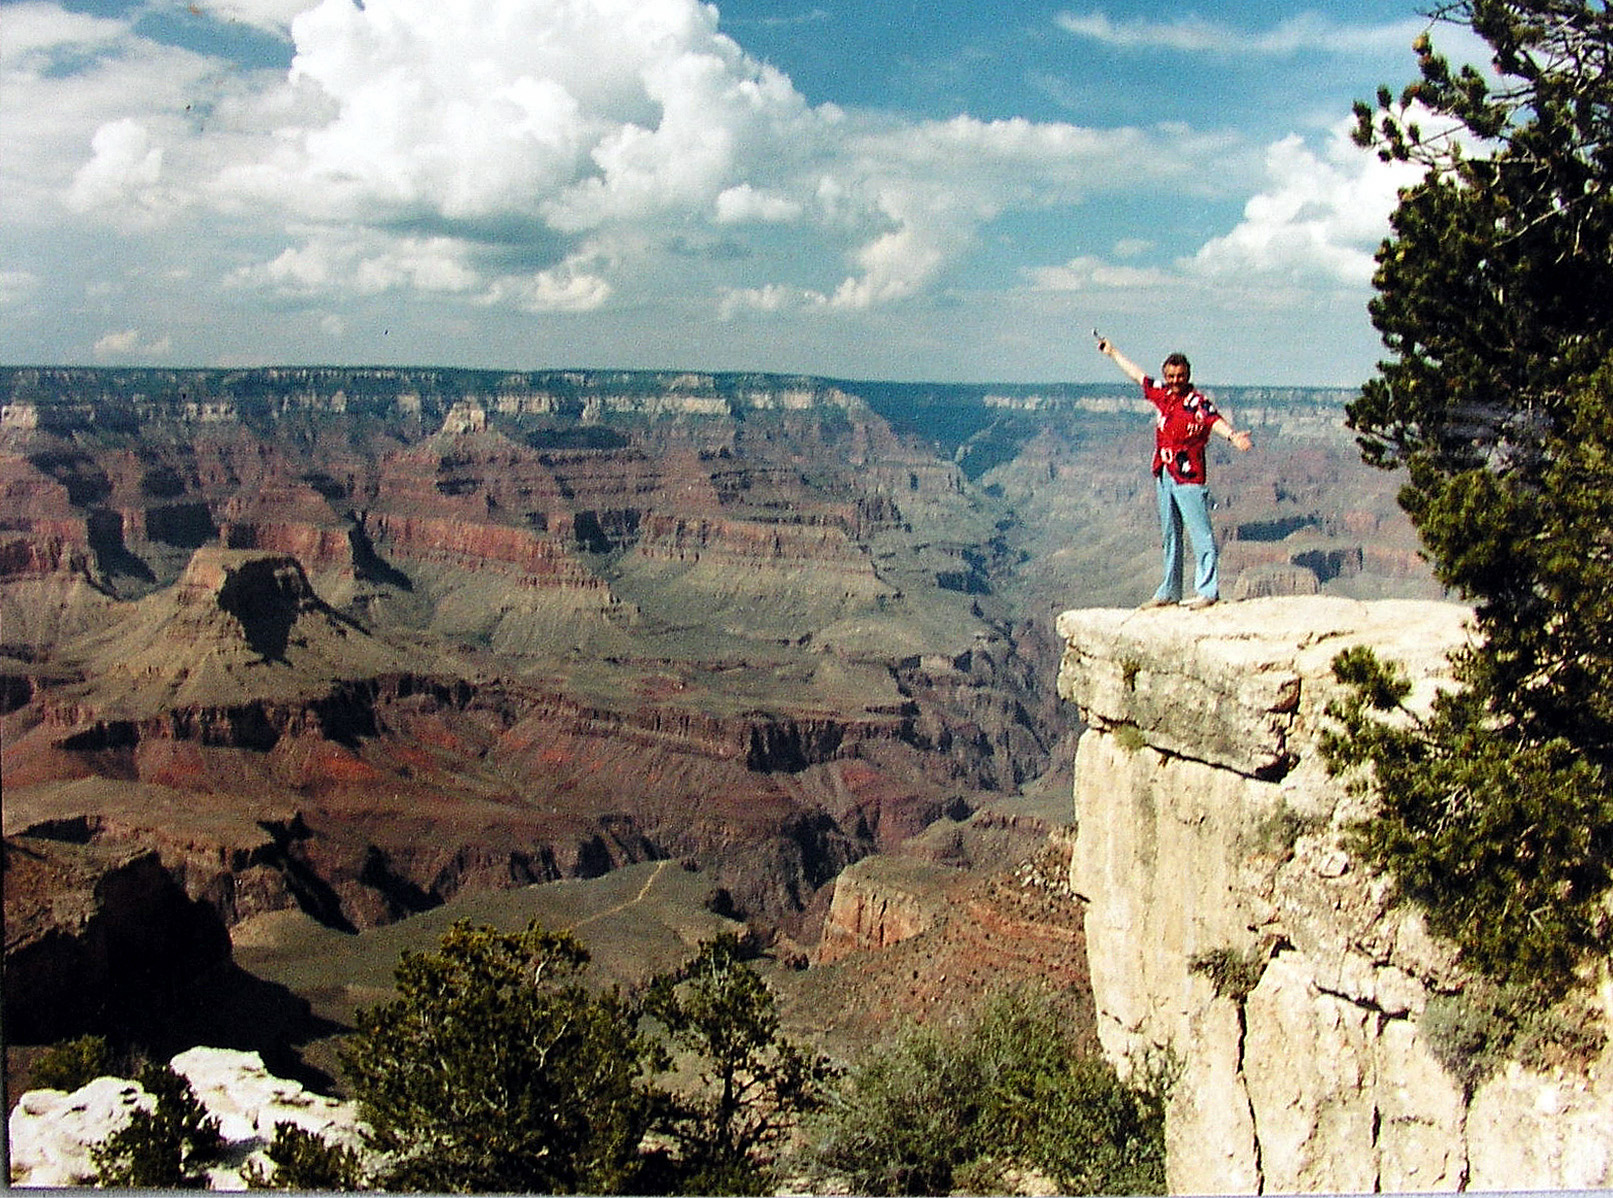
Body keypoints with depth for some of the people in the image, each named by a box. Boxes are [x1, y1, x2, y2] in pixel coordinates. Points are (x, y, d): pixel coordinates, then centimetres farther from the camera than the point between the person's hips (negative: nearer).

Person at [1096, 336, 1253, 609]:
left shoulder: (1198, 401, -10)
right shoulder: (1163, 395, 11)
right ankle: (1170, 592, 22)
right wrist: (1112, 352, 35)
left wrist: (1233, 435, -49)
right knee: (1170, 535, 14)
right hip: (1163, 475, 8)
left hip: (1188, 477, -8)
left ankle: (1208, 590, -4)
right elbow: (1138, 375, 25)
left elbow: (1215, 420, -28)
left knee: (1200, 533, -7)